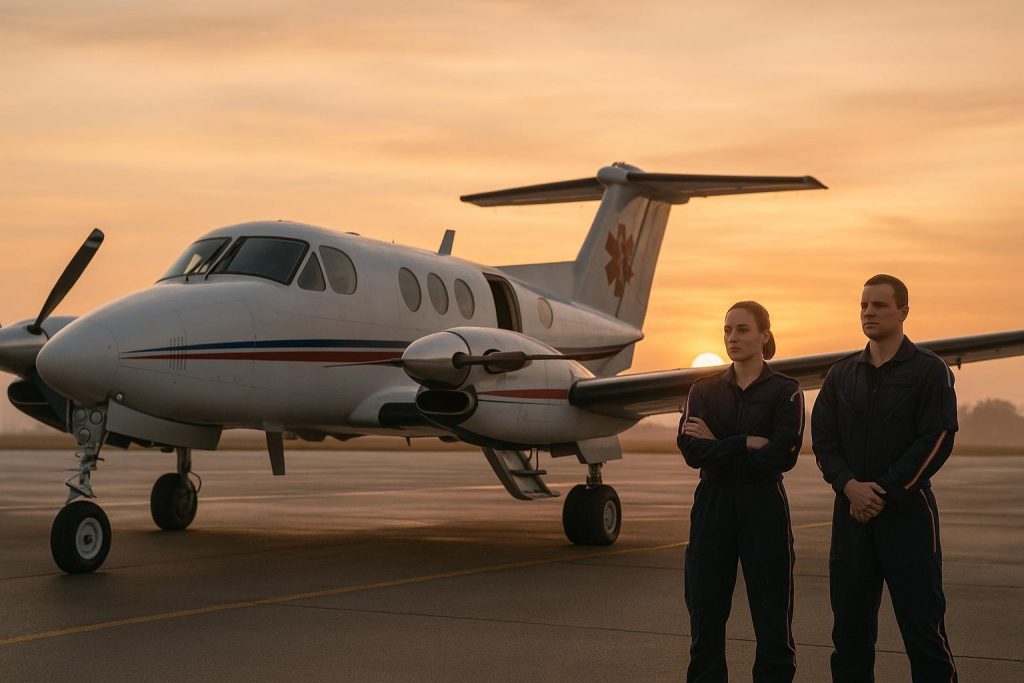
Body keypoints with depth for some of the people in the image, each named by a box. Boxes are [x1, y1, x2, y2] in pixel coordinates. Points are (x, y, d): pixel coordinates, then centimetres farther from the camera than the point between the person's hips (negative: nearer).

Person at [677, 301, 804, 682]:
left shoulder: (785, 391, 0)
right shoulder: (704, 391, 8)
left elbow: (782, 456, -15)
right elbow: (691, 450, -8)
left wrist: (718, 448, -11)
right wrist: (749, 443, -16)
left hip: (764, 507, -3)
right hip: (712, 507, 3)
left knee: (772, 617, 2)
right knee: (705, 615, 6)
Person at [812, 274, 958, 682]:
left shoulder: (929, 370, -1)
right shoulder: (841, 375, 12)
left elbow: (937, 440, -9)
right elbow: (822, 439, 7)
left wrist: (885, 492, -14)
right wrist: (850, 486, -11)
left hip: (908, 510, -4)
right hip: (852, 511, 4)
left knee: (922, 623, -5)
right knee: (850, 622, 7)